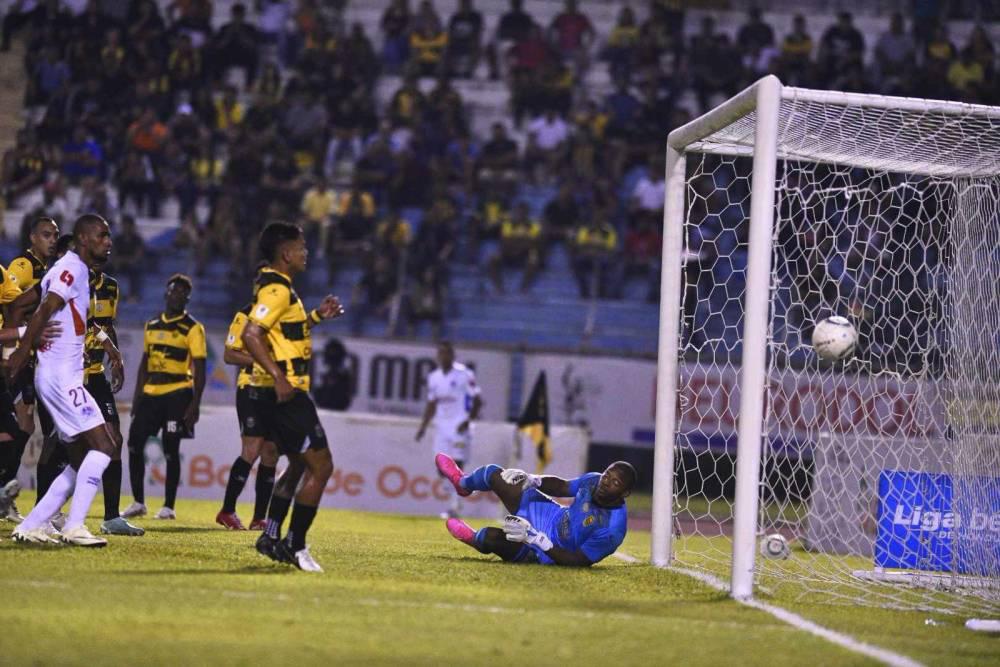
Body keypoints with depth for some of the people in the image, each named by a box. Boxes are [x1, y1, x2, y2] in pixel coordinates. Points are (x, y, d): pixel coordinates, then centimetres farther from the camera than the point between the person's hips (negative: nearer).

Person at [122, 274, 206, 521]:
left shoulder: (193, 328, -3)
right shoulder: (152, 326, 14)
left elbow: (199, 370, -7)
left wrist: (195, 404, -14)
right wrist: (137, 396, 13)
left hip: (177, 394, -6)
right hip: (151, 393, 6)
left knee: (171, 449, -4)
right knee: (135, 443, 1)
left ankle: (169, 507, 4)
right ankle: (138, 503, 10)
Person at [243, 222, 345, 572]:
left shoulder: (276, 286, 16)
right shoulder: (277, 289, -16)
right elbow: (251, 334, -27)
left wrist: (317, 316, 21)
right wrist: (279, 377, -30)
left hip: (282, 393, 11)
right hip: (286, 393, -11)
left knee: (299, 464, 21)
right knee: (321, 465, -7)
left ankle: (271, 538, 23)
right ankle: (295, 546, -5)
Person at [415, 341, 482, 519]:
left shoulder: (464, 375, -7)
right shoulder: (434, 377, 12)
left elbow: (477, 401, -6)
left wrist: (468, 421, -18)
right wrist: (423, 427, 13)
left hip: (460, 427, -6)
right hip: (441, 427, 6)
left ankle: (454, 507, -7)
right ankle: (456, 500, 19)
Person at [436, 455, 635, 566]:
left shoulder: (612, 530, -37)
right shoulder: (593, 481, -16)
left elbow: (578, 562, -32)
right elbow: (562, 487, 6)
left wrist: (536, 538, -36)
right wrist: (533, 480, -10)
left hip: (543, 553, -7)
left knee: (493, 536, -29)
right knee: (493, 474, 14)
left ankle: (475, 538, 14)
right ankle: (463, 483, 54)